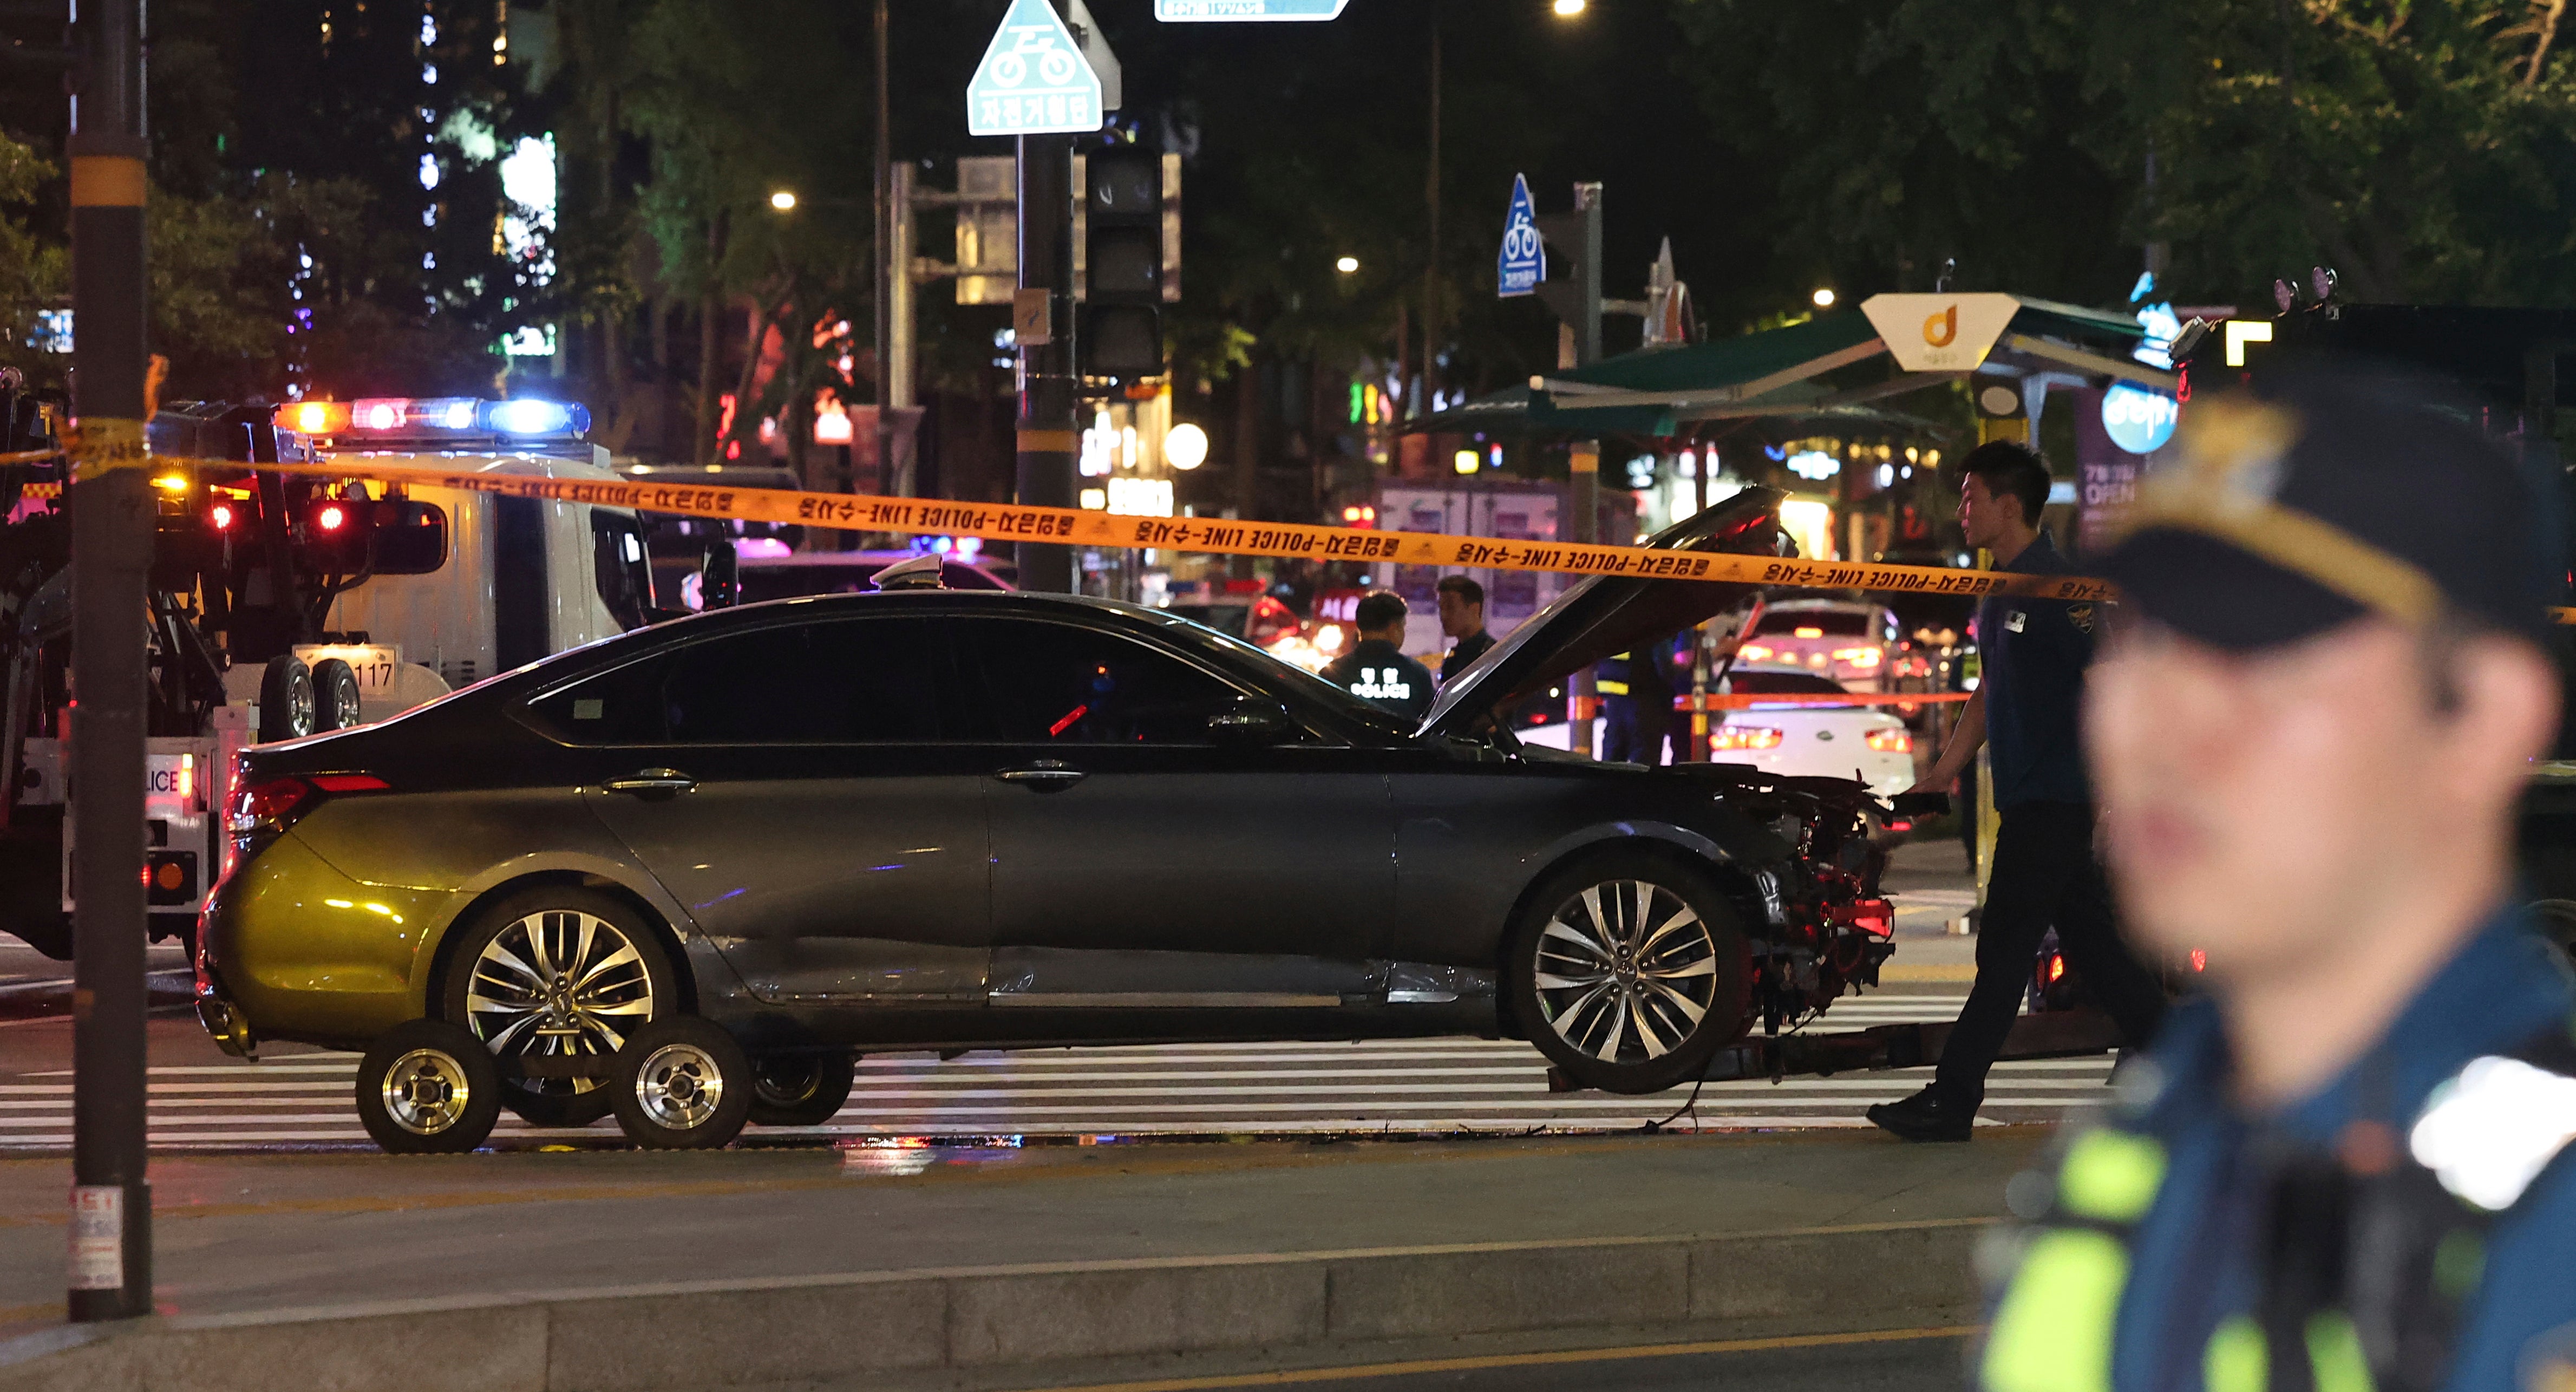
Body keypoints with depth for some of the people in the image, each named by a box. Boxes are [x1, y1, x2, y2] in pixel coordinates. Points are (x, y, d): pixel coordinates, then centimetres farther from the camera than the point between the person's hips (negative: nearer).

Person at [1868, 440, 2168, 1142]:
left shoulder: (2059, 586, -14)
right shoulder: (2002, 593, 16)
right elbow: (1990, 695, 25)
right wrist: (1941, 775, 21)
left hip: (2054, 795, -10)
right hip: (2029, 796, 10)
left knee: (2005, 952, -7)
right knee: (2092, 945, 12)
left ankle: (1951, 1102, -6)